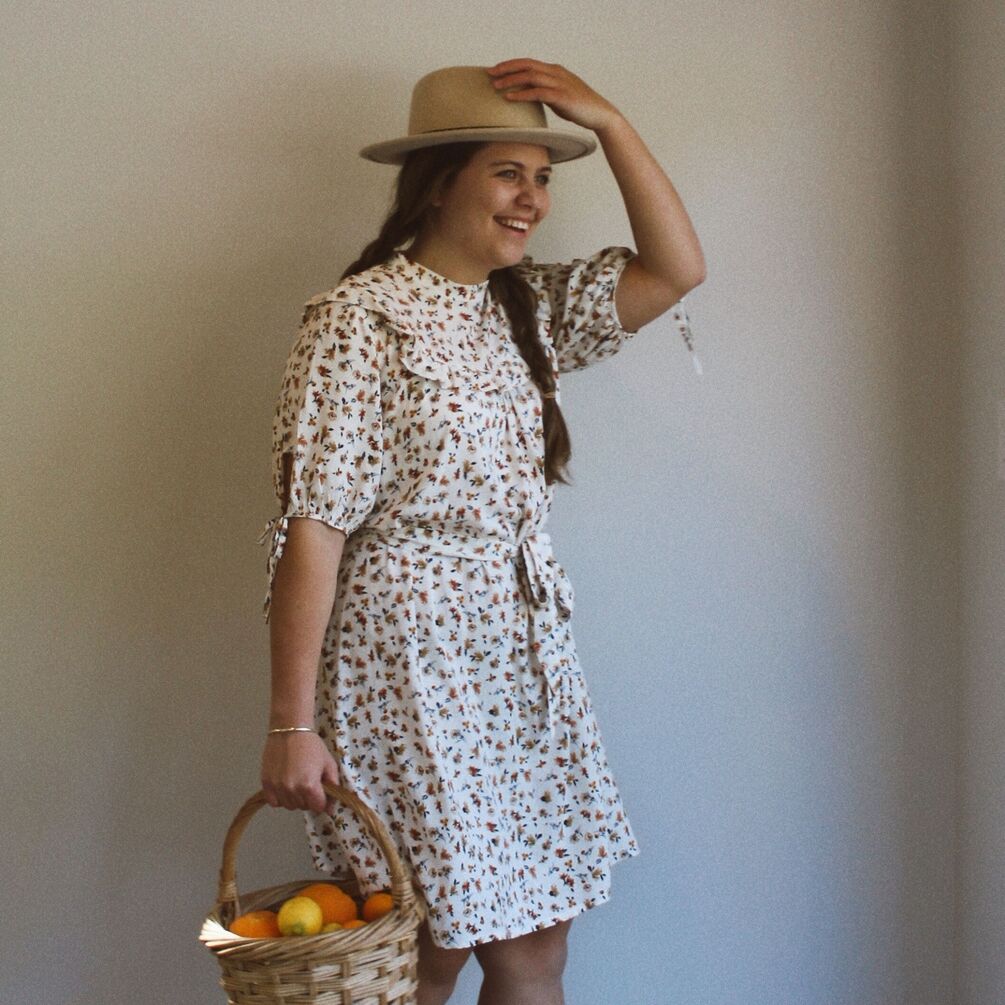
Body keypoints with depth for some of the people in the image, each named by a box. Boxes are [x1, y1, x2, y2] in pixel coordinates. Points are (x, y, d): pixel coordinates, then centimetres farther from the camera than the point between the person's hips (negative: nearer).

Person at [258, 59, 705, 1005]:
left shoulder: (525, 309, 11)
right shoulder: (360, 318, -12)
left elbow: (675, 269, 7)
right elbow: (312, 526, -16)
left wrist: (607, 121, -1)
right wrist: (291, 722, -19)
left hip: (524, 658, 7)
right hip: (411, 659, -7)